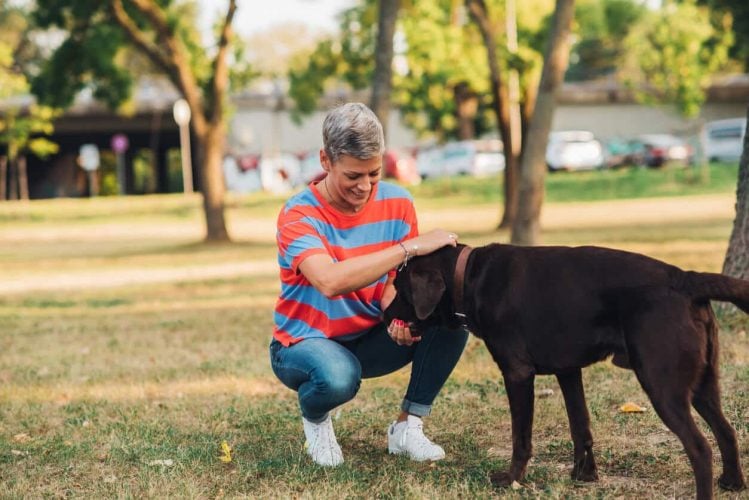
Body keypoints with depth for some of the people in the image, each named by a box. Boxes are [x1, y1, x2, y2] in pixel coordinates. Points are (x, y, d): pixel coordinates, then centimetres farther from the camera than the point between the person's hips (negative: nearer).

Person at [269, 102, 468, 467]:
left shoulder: (397, 203, -8)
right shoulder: (299, 215, -22)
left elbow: (396, 277, -1)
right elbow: (330, 281, -40)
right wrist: (411, 246, -43)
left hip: (370, 340, 5)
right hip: (305, 343, -4)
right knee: (339, 375, -41)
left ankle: (407, 426, -7)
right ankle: (315, 419, -2)